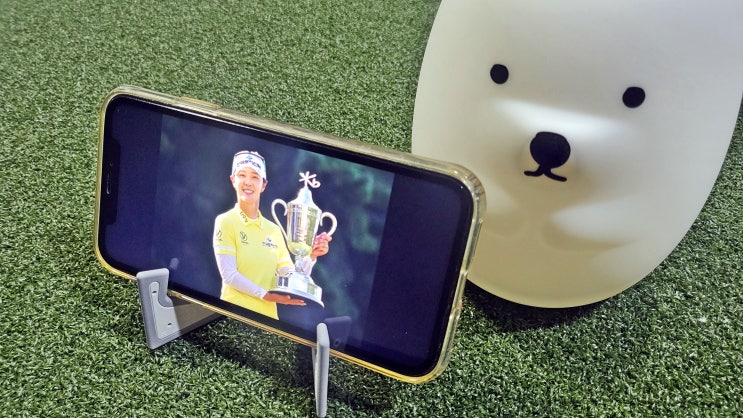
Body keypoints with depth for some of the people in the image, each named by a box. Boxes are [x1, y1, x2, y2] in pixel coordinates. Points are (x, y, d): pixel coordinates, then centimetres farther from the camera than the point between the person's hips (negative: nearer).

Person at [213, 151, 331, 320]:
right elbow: (229, 275, -12)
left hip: (268, 316, 4)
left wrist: (311, 256, -9)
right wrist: (266, 295, -18)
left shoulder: (274, 230, 7)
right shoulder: (225, 221, -5)